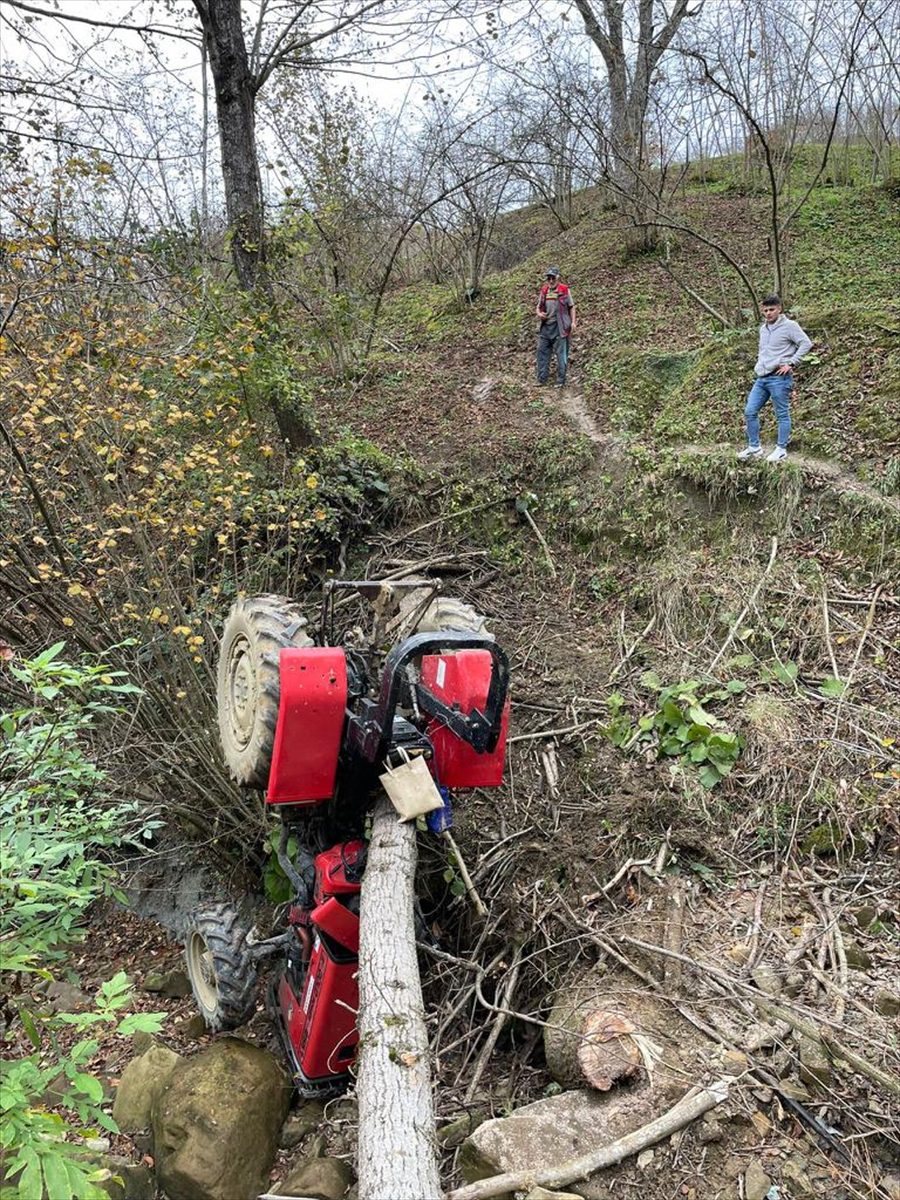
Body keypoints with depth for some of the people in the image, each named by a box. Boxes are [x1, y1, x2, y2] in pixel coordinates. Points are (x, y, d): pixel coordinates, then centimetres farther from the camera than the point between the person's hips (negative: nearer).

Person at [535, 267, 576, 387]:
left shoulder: (564, 290, -3)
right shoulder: (544, 291, 9)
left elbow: (571, 307, 2)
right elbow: (538, 307, 17)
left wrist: (573, 322, -6)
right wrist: (539, 313, -5)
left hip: (559, 327, -5)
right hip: (546, 326, 5)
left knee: (561, 354, -2)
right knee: (542, 351, 6)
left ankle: (561, 381, 3)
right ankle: (541, 379, 14)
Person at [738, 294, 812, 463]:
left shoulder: (789, 326, -7)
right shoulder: (763, 328, 15)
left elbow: (806, 344, -11)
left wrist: (791, 363, -15)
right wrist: (759, 359, 15)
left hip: (779, 378, -8)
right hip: (761, 378, 8)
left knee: (782, 414, 1)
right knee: (750, 411, 4)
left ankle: (781, 449, 9)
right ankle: (754, 447, 15)